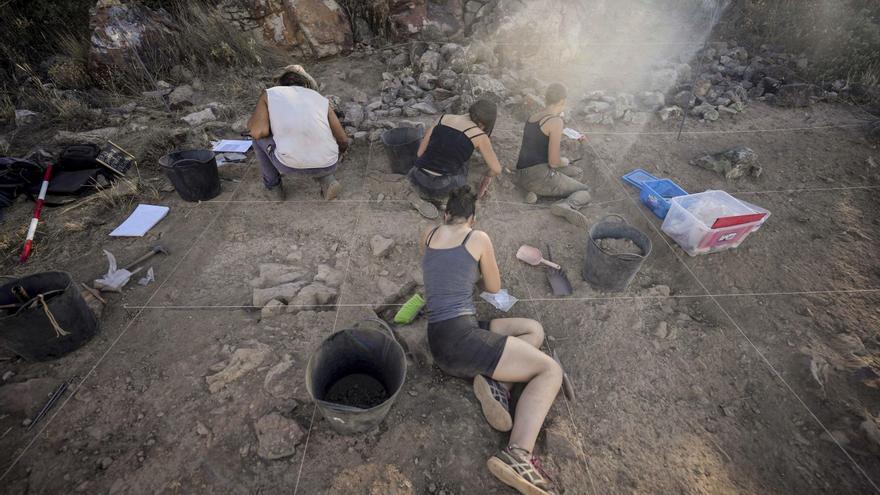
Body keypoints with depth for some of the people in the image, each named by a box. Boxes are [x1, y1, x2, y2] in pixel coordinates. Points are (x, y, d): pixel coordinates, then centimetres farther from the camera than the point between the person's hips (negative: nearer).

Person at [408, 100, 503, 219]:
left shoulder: (443, 117, 8)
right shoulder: (480, 136, -4)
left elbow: (420, 153, 10)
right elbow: (496, 169, 5)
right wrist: (489, 175, 29)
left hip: (416, 178, 6)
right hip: (437, 187, -5)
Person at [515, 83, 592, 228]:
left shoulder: (532, 117, 12)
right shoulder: (556, 121, -11)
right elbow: (554, 162, -14)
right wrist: (564, 161, 9)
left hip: (522, 176, 7)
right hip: (540, 175, -7)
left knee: (577, 172, 25)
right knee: (585, 192, 12)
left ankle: (537, 191, 1)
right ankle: (566, 205, -22)